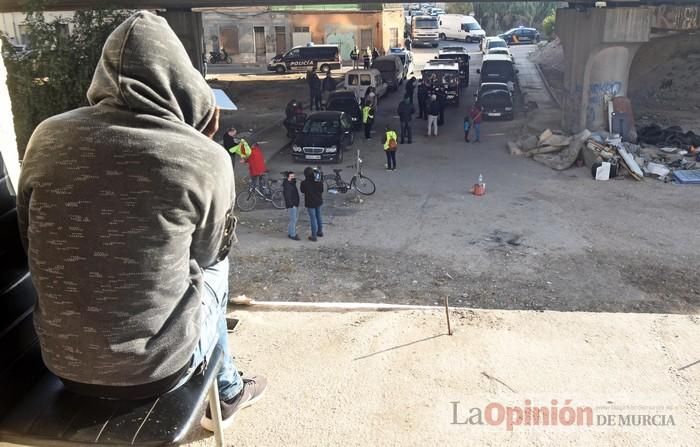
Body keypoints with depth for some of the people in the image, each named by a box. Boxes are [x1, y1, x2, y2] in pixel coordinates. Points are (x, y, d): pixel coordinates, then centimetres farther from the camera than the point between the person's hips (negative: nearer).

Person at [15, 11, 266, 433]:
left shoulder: (47, 137, -6)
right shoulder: (208, 159, -16)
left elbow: (34, 246, 8)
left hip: (62, 359, 4)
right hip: (156, 365, -4)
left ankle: (228, 391, 46)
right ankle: (226, 392, 44)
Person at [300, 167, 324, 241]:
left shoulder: (304, 183, -21)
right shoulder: (319, 181, -12)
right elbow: (322, 190, -1)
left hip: (310, 203, -4)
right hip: (318, 201, 4)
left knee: (313, 219, 4)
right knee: (318, 217, 22)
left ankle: (314, 236, 13)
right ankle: (320, 232, 38)